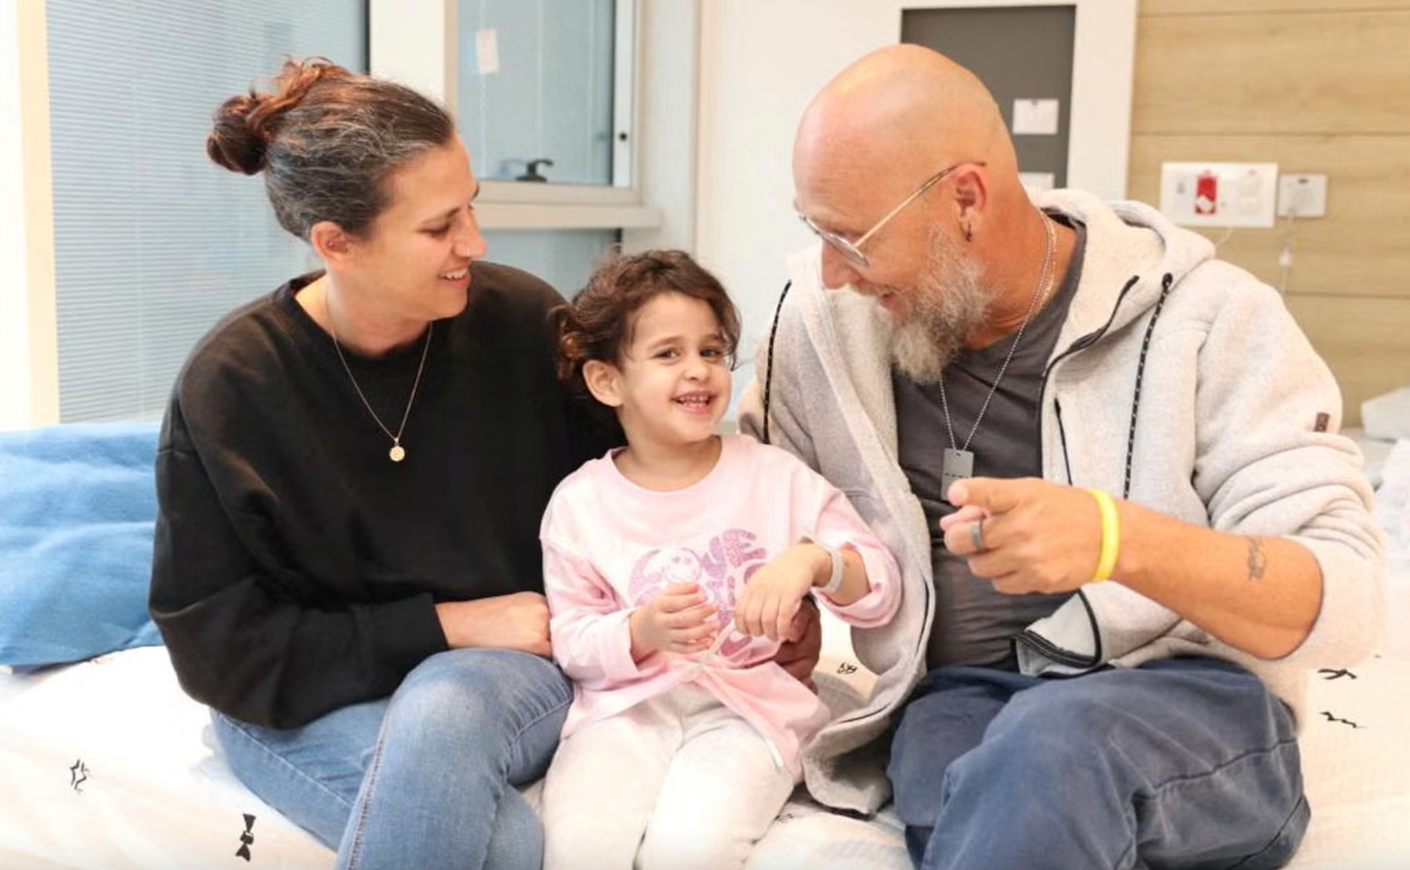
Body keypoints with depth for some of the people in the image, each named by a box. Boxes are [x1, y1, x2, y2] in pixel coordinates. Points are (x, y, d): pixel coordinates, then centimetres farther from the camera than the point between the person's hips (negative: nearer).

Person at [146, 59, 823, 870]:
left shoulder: (523, 321, -10)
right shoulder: (230, 385, -13)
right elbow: (224, 647, -10)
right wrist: (448, 626, -15)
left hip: (512, 660, 2)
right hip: (308, 699, -1)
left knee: (440, 716, -35)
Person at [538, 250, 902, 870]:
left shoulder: (777, 477, 5)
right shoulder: (579, 502, 4)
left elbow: (881, 593, 1)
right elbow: (571, 641, 2)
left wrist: (814, 560, -19)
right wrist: (642, 632, -18)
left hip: (749, 704, 0)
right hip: (625, 707, 1)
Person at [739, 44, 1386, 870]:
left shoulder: (1209, 317, -8)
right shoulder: (827, 314, 3)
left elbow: (1346, 598, -14)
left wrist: (1118, 537, -32)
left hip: (1191, 702, -2)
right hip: (956, 697, 3)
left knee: (1050, 744, -37)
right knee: (991, 801, -34)